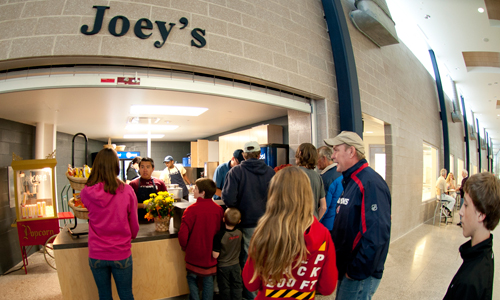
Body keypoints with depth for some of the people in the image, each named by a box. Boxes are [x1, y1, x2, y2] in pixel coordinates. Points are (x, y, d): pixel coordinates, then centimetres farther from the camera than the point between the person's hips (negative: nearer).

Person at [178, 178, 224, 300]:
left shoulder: (191, 209, -21)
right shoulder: (219, 209, -10)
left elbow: (183, 234, -20)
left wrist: (185, 247, 0)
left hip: (194, 253, -3)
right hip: (210, 254, 3)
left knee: (192, 279, 19)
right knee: (208, 280, 18)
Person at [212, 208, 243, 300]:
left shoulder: (219, 235, -28)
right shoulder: (239, 233, -15)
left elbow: (215, 255, -22)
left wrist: (212, 249, -5)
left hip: (223, 266, -3)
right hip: (236, 265, 3)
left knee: (225, 288, 18)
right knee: (237, 286, 20)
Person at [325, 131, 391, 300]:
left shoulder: (370, 183, -22)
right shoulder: (351, 181, 10)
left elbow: (377, 235, -29)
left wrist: (356, 271, -21)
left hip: (360, 275, -9)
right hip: (345, 269, 9)